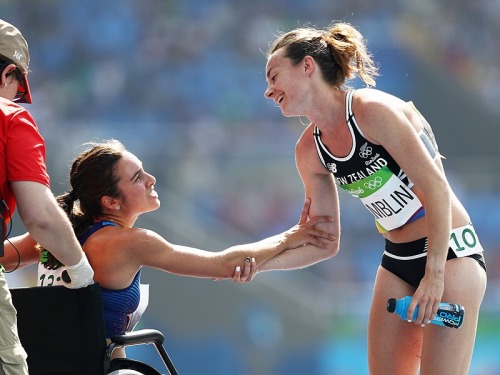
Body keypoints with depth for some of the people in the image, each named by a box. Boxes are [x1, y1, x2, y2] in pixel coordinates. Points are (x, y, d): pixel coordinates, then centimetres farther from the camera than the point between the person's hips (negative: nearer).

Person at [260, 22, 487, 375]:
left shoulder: (372, 110, -18)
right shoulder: (309, 150, 4)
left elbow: (435, 187, -19)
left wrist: (434, 274, -21)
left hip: (449, 252, -7)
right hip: (397, 262, 7)